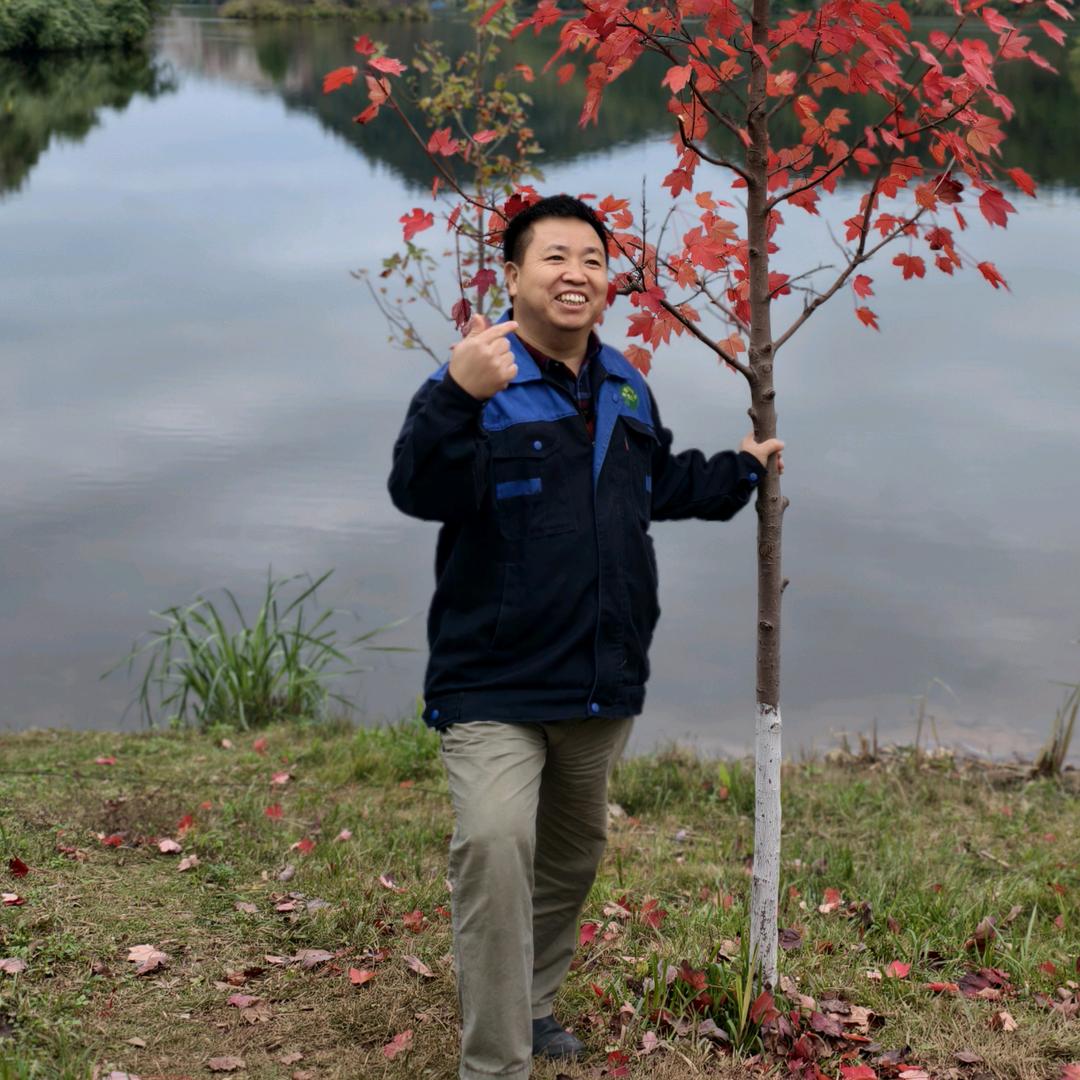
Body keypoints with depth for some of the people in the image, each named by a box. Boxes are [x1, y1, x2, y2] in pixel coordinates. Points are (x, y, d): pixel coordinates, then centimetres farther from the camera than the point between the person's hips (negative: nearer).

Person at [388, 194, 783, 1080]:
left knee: (575, 854, 20)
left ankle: (532, 1004, 42)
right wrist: (459, 398, -46)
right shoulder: (478, 384, -14)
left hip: (604, 683, 7)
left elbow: (660, 483, 29)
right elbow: (420, 492, -31)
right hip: (495, 686, -7)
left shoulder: (624, 388, 10)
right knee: (494, 851, -23)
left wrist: (742, 471, 36)